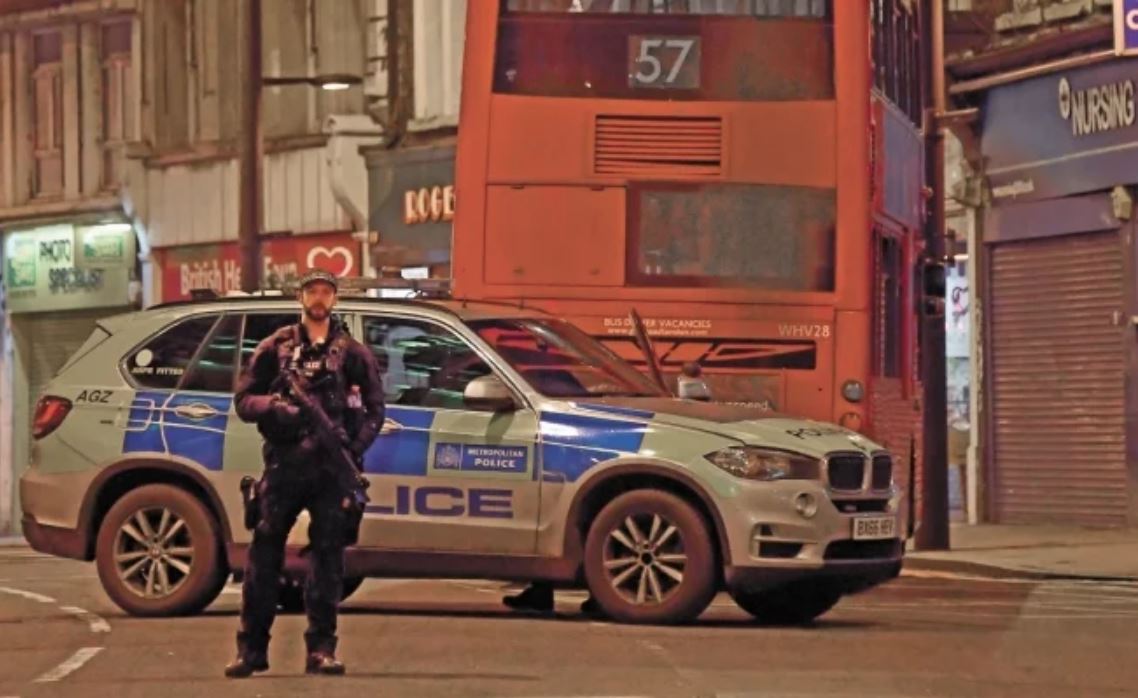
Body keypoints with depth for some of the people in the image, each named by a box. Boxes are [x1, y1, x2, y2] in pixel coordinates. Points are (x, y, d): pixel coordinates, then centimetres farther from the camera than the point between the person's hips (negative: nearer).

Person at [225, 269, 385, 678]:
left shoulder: (352, 353, 13)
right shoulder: (275, 349, 11)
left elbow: (375, 408, 12)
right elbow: (244, 399, 8)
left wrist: (357, 445, -6)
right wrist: (275, 408, -13)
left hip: (333, 470, 0)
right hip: (284, 464, 0)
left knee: (327, 555, -1)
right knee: (264, 553, -2)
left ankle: (321, 648, 3)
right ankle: (252, 647, 3)